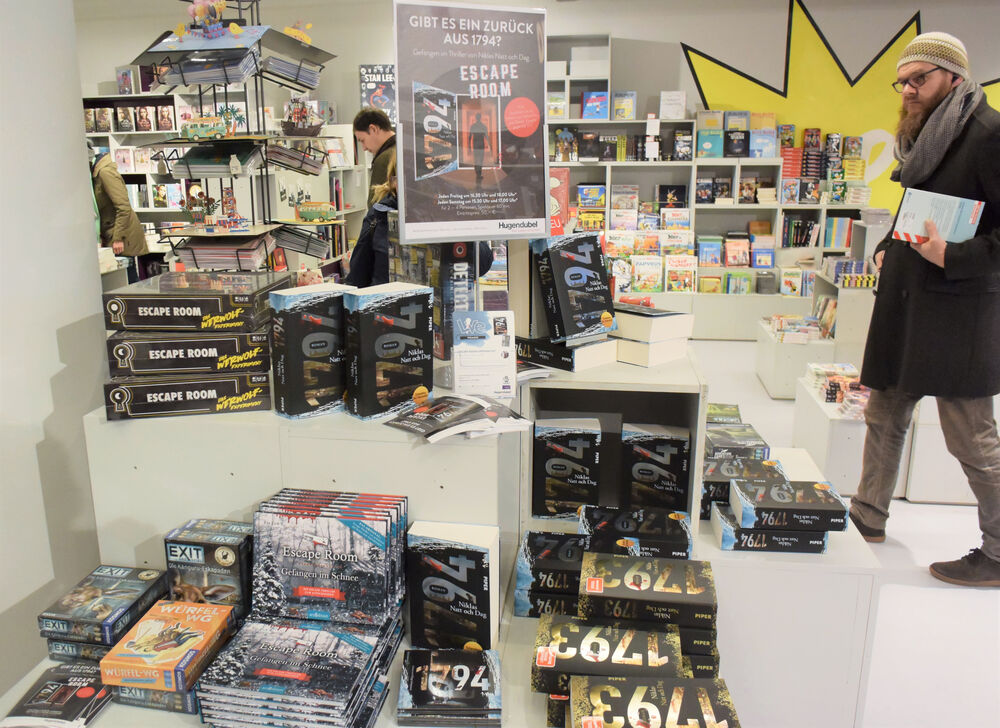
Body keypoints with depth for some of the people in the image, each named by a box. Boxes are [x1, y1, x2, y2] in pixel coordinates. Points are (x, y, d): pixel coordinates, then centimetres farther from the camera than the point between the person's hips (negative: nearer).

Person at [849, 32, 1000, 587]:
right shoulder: (923, 140, 17)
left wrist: (954, 257, -25)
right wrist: (888, 249, 12)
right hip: (903, 304, 9)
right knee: (884, 417, 15)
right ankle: (869, 519, 30)